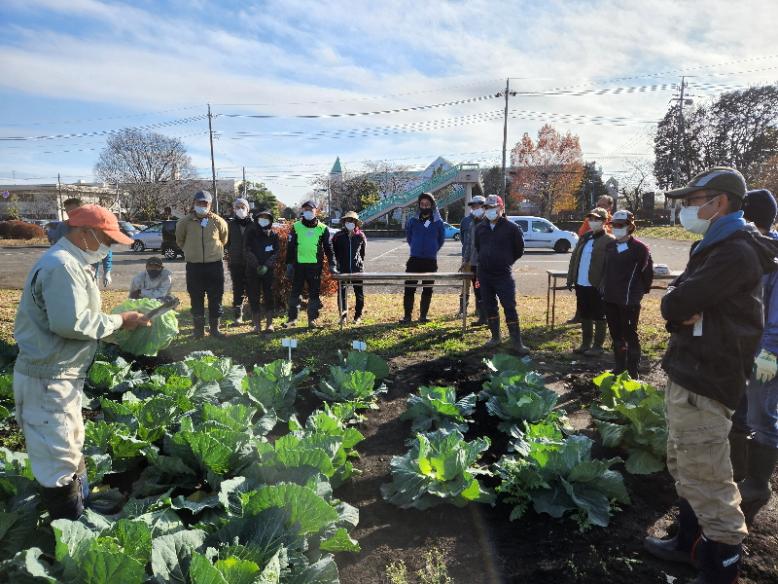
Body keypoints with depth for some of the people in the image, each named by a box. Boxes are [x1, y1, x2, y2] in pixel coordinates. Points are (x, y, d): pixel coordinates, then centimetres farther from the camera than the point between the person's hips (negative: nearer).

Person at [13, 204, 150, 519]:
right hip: (48, 379, -11)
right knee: (59, 459, 1)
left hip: (62, 375, 11)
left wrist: (117, 323, 5)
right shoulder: (61, 266, -21)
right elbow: (71, 323, -29)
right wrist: (118, 321, -18)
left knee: (70, 447, 24)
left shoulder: (71, 263, 12)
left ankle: (82, 505, 41)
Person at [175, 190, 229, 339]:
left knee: (215, 298, 6)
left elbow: (224, 239, 13)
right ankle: (198, 328, 19)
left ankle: (214, 328, 18)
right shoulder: (185, 222, -3)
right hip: (194, 266, 0)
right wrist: (190, 251, 14)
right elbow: (179, 240, 13)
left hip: (215, 265, 0)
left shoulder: (218, 222, -4)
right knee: (196, 299, 7)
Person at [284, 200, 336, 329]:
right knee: (295, 292, 4)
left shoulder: (323, 228, 5)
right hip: (299, 264, 0)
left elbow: (328, 248, 5)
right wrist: (289, 264, 0)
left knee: (314, 293, 3)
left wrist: (332, 265, -3)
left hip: (315, 265, 0)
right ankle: (292, 318, 14)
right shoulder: (296, 227, 6)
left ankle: (313, 319, 12)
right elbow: (290, 247, 6)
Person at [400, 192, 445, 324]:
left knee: (427, 290, 7)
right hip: (414, 260, 0)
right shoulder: (413, 221, 3)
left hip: (431, 261, 0)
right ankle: (407, 316, 3)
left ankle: (423, 315, 17)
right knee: (409, 288, -5)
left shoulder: (438, 222, 2)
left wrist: (433, 250, 12)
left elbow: (441, 239, 15)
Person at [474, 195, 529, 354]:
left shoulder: (511, 228, -7)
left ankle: (517, 342, -1)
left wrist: (505, 262, 9)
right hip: (484, 274, 5)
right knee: (489, 307, 12)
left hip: (504, 275, -5)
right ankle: (495, 337, 26)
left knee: (510, 308, -6)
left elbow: (519, 249, 3)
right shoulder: (480, 227, 6)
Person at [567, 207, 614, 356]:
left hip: (596, 285, -7)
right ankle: (586, 343, 29)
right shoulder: (584, 237, 11)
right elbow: (574, 258, 12)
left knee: (598, 317, 6)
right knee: (584, 316, 16)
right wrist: (571, 279, 7)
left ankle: (597, 346, 16)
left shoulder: (609, 241, -10)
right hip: (581, 284, 7)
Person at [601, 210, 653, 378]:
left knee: (630, 335, 0)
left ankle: (633, 373, 9)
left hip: (629, 301, -7)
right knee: (616, 334, 16)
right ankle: (619, 367, 29)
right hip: (610, 299, 7)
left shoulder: (639, 248, -11)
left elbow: (648, 271, -7)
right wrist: (606, 288, 14)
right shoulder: (610, 246, 9)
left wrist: (642, 290, 2)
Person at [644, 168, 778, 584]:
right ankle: (692, 545, 37)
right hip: (688, 375, 10)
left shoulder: (737, 252, -18)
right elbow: (675, 303, 12)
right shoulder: (714, 247, 17)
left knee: (707, 482, -2)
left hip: (704, 383, -10)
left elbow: (675, 304, -24)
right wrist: (684, 313, -10)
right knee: (685, 470, 21)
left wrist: (679, 306, -2)